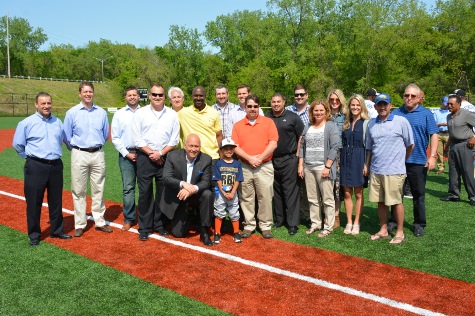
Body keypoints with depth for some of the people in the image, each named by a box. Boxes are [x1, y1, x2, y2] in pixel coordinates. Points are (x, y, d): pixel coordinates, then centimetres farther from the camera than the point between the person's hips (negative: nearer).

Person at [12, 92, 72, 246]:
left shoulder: (58, 122, 8)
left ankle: (56, 230, 27)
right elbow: (18, 144, 1)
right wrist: (31, 157, 8)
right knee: (34, 202, 3)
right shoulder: (27, 123, -6)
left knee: (56, 201, 13)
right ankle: (34, 235, 15)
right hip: (36, 167, -4)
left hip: (56, 166, 4)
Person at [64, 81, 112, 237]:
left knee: (98, 190, 8)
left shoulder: (101, 112, 7)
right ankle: (80, 225, 11)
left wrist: (96, 144, 9)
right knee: (79, 191, 2)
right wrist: (77, 149, 8)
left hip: (98, 154, 2)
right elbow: (67, 136, 4)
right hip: (79, 155, -2)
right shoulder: (72, 112, 0)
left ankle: (100, 222, 17)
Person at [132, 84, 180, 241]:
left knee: (163, 192, 7)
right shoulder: (141, 113, 1)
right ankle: (144, 228, 11)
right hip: (145, 157, -1)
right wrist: (151, 153, -10)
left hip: (165, 157, 2)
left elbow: (174, 139, 2)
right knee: (145, 192, 1)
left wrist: (160, 153, -8)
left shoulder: (172, 114, 4)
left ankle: (159, 224, 21)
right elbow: (137, 138, -3)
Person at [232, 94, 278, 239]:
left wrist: (260, 158, -12)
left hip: (264, 166, -1)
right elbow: (235, 146, -1)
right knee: (246, 198, 8)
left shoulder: (268, 122, 2)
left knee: (265, 197, 2)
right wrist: (249, 158, -12)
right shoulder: (238, 125, 6)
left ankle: (265, 225, 14)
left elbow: (273, 144, -5)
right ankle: (249, 225, 19)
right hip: (244, 167, 2)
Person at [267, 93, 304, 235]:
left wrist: (297, 154, -4)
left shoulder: (292, 117, 1)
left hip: (289, 159, -3)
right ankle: (279, 219, 23)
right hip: (271, 160, 4)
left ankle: (293, 223, 3)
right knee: (276, 191, 11)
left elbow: (301, 136, 1)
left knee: (291, 192, -3)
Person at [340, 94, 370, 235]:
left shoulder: (366, 123, -4)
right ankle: (349, 222, 15)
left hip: (359, 160, -4)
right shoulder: (346, 123, 11)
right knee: (347, 193, 6)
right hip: (346, 160, 4)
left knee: (358, 193, 4)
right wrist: (340, 161, 6)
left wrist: (366, 164, -13)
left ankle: (356, 223, 14)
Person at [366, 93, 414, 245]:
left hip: (394, 170, -4)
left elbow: (410, 145, 4)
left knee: (396, 202, 2)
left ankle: (400, 233, 16)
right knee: (381, 202, 12)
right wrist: (367, 164, 14)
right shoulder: (371, 124, 10)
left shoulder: (401, 121, -4)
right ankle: (383, 230, 25)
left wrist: (401, 160, 11)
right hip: (375, 170, 5)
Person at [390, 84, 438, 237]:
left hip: (418, 161, -1)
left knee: (418, 194, 8)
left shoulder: (426, 114, 2)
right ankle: (394, 221, 22)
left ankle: (419, 224, 20)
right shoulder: (396, 113, 7)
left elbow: (434, 135, -1)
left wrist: (432, 156, -11)